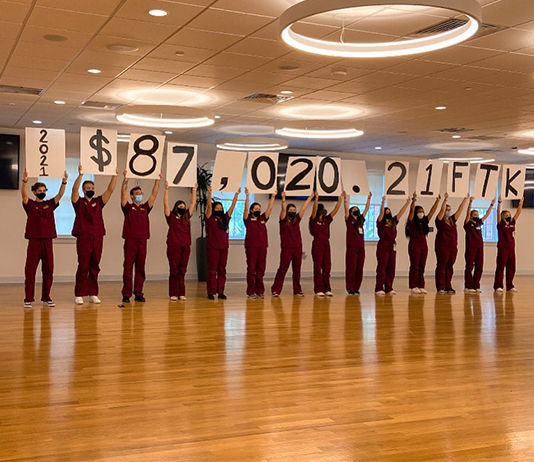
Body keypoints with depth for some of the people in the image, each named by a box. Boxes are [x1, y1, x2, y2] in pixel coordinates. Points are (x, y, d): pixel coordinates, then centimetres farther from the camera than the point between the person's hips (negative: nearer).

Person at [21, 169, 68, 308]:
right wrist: (24, 181, -32)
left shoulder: (50, 204, 11)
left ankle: (46, 298, 13)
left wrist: (64, 181, -15)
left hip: (48, 241, 3)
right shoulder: (30, 204, 3)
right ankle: (28, 299, 3)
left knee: (48, 270, 5)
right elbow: (24, 194, -15)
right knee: (30, 270, -2)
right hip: (34, 241, -3)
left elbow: (60, 194, -1)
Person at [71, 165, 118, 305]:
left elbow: (110, 190, 6)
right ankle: (79, 294, 4)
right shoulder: (79, 202, 4)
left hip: (98, 238, 4)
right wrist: (80, 174, -25)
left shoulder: (98, 201, 13)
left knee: (95, 267, 7)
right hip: (83, 238, -4)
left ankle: (93, 294, 13)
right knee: (83, 267, -3)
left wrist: (115, 175, -4)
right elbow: (74, 189, -14)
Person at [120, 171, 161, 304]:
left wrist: (157, 181, 3)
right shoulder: (128, 207, 6)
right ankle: (126, 294, 2)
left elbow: (154, 195, 10)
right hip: (130, 240, -3)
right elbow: (123, 194, -6)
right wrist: (125, 179, -16)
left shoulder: (145, 208, 16)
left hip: (142, 241, 4)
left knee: (140, 268, 5)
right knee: (128, 268, -2)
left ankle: (138, 293, 11)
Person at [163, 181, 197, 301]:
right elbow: (165, 203, -5)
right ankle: (173, 294, 2)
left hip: (186, 246, 4)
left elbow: (193, 203, 18)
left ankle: (181, 293, 9)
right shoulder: (171, 216, 3)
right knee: (174, 270, -1)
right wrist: (166, 189, -8)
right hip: (174, 246, -4)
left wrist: (194, 191, 17)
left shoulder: (187, 216, 15)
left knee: (182, 271, 6)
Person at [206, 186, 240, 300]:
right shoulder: (210, 218, 1)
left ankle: (220, 292, 12)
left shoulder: (225, 218, 13)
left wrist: (236, 194, 7)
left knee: (222, 270, 7)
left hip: (224, 247, 5)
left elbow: (232, 206, 12)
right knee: (212, 270, -2)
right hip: (213, 247, -5)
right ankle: (211, 292, 1)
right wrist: (209, 193, -18)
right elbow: (209, 206, -10)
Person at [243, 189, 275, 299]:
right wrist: (247, 196, -18)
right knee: (251, 270, -2)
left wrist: (273, 196, 4)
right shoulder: (248, 219, 4)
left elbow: (269, 208, 10)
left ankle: (260, 291, 11)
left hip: (262, 247, 4)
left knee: (261, 270, 6)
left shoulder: (263, 218, 15)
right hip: (251, 247, -4)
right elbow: (246, 208, -9)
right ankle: (250, 292, 1)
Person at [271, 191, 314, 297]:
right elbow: (283, 209, -14)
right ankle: (275, 290, -1)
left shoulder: (297, 220, 12)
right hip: (286, 248, -4)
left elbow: (303, 208, 11)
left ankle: (297, 290, 15)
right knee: (282, 269, -4)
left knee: (297, 270, 8)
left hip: (297, 248, 4)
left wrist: (310, 198, 10)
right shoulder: (283, 220, 1)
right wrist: (283, 199, -27)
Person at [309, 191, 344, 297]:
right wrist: (316, 198, -27)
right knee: (318, 267, -3)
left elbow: (335, 210, 12)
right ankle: (319, 290, -2)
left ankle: (327, 289, 9)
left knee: (327, 268, 5)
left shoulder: (326, 220, 14)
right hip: (317, 244, -6)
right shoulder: (314, 220, -2)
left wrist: (340, 199, 6)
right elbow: (314, 209, -18)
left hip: (326, 244, 6)